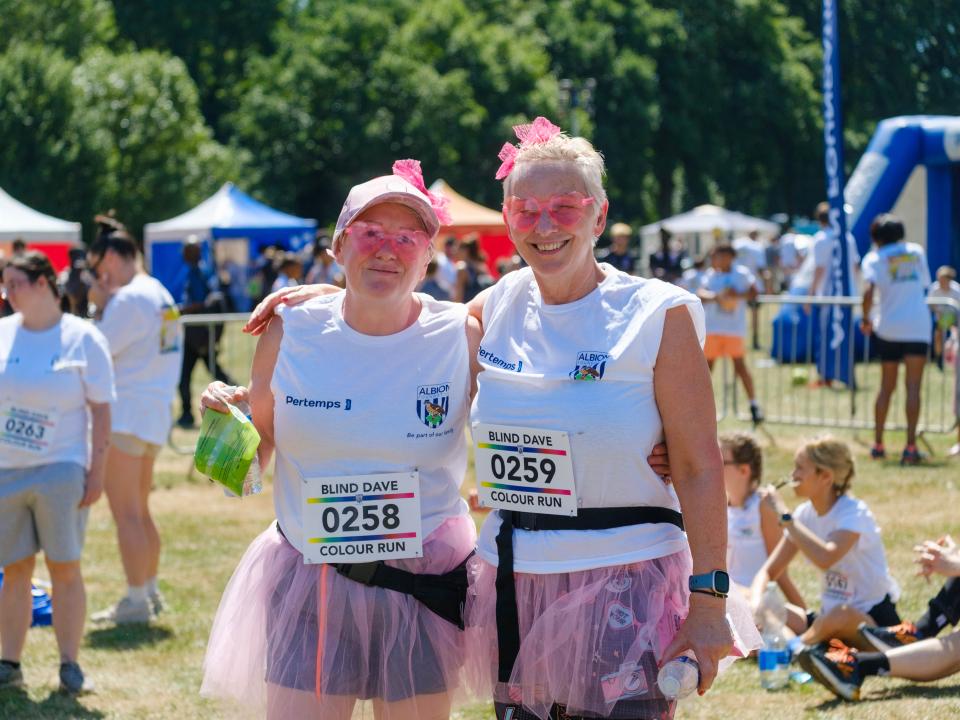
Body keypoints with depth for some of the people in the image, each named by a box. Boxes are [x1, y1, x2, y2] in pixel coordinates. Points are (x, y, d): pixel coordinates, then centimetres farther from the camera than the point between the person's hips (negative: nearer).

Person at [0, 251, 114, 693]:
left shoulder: (83, 338, -2)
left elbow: (101, 410, -1)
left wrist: (97, 472, -7)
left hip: (60, 471, -3)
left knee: (65, 569, -1)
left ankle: (70, 665, 6)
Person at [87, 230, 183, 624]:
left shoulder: (128, 300, -15)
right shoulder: (160, 295, 15)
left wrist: (99, 306, -4)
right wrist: (106, 305, 10)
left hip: (125, 414, -10)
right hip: (154, 413, 10)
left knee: (126, 514, -6)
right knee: (139, 511, 19)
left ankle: (136, 601, -5)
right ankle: (150, 591, 25)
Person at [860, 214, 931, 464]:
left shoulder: (874, 258, 0)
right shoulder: (916, 251, 9)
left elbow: (868, 291, -15)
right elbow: (925, 283, 17)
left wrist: (866, 319, -3)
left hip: (888, 326, 0)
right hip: (918, 326, 0)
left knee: (886, 386, 14)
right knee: (913, 386, -5)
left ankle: (878, 444, 17)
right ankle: (910, 447, -15)